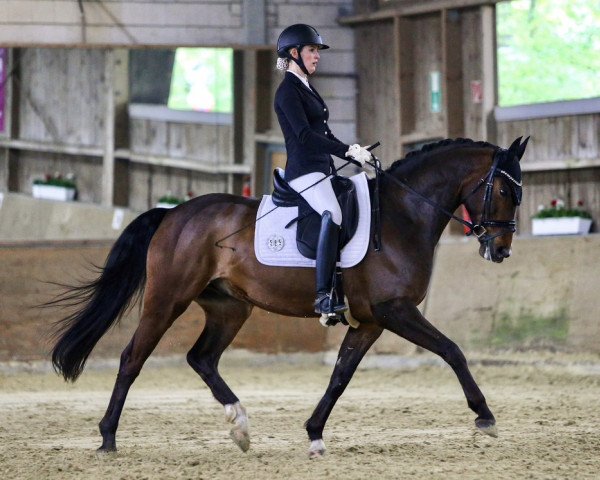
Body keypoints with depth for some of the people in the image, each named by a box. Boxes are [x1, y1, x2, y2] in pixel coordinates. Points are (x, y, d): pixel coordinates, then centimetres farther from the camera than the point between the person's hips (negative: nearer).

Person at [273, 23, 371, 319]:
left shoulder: (307, 89, 21)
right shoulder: (288, 91, -8)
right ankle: (324, 295, -38)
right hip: (304, 170, -11)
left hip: (323, 170, 11)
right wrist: (348, 150, -26)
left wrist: (359, 158, 15)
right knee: (333, 213, -33)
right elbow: (304, 134, -20)